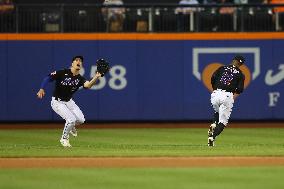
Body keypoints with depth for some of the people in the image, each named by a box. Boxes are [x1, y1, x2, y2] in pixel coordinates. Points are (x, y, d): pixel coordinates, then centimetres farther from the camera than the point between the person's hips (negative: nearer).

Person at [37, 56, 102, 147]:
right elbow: (48, 78, -17)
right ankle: (64, 139, 5)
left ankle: (71, 126, 29)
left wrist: (96, 77, -43)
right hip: (57, 102, -5)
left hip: (69, 102, 6)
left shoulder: (80, 79, -6)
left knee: (81, 120, -7)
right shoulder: (63, 73, -17)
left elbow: (88, 85, -27)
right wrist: (42, 89, -31)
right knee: (71, 119, -20)